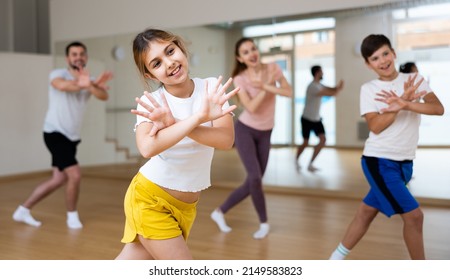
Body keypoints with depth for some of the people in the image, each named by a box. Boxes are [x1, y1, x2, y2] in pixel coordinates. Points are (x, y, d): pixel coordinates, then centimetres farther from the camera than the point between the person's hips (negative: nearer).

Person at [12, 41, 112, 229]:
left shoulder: (90, 81, 5)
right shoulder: (58, 74, -9)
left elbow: (104, 96, -19)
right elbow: (62, 85, -35)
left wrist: (90, 84, -39)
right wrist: (86, 84, -41)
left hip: (71, 137, 7)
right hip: (55, 134, -7)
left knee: (59, 180, 12)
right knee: (75, 175, -14)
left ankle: (23, 210, 26)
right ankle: (72, 215, 10)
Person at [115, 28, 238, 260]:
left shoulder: (213, 89, -8)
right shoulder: (150, 102, -16)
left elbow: (226, 139, -22)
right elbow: (147, 148, -36)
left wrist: (174, 125, -31)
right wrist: (199, 117, -38)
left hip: (186, 204, 4)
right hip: (149, 197, -3)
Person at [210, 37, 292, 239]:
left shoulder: (273, 68, -4)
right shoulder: (240, 79, -13)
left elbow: (289, 92, -14)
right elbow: (251, 107, -24)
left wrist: (264, 86, -24)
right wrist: (269, 83, -20)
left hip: (264, 133, 4)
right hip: (245, 130, -4)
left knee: (252, 184, 4)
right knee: (255, 178, -17)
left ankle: (220, 212, 23)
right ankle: (264, 223, 6)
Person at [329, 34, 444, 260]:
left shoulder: (415, 80, 2)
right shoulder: (368, 89, -5)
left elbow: (438, 108, -12)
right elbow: (375, 126, -15)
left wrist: (405, 105, -27)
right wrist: (403, 102, -22)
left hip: (404, 163, 4)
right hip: (378, 161, -4)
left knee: (367, 211, 14)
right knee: (413, 215, -10)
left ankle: (337, 258, 31)